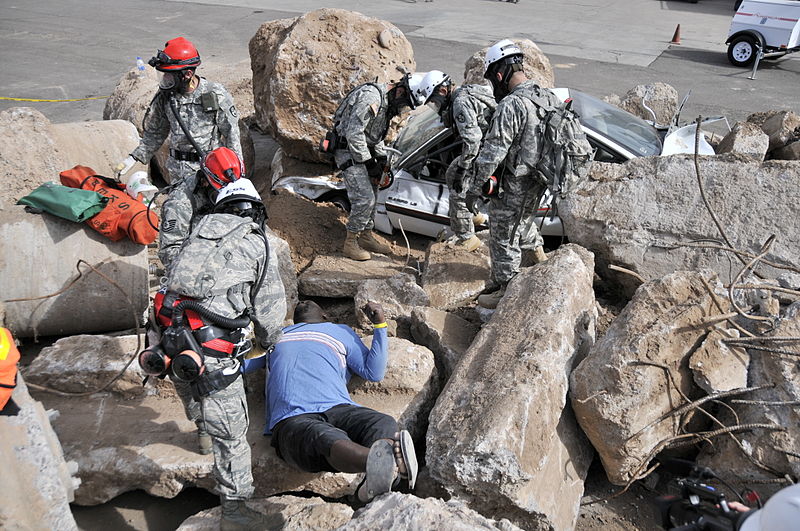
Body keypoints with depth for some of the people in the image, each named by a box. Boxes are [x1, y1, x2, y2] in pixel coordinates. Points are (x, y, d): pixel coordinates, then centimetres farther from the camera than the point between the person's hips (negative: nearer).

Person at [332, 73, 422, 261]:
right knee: (364, 198, -14)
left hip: (362, 150, 10)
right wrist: (366, 161, -20)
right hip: (348, 152, -10)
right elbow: (353, 132, -26)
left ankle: (366, 237, 27)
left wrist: (382, 159, 9)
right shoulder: (371, 97, -23)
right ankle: (350, 244, -3)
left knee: (371, 197, 14)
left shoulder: (387, 101, 10)